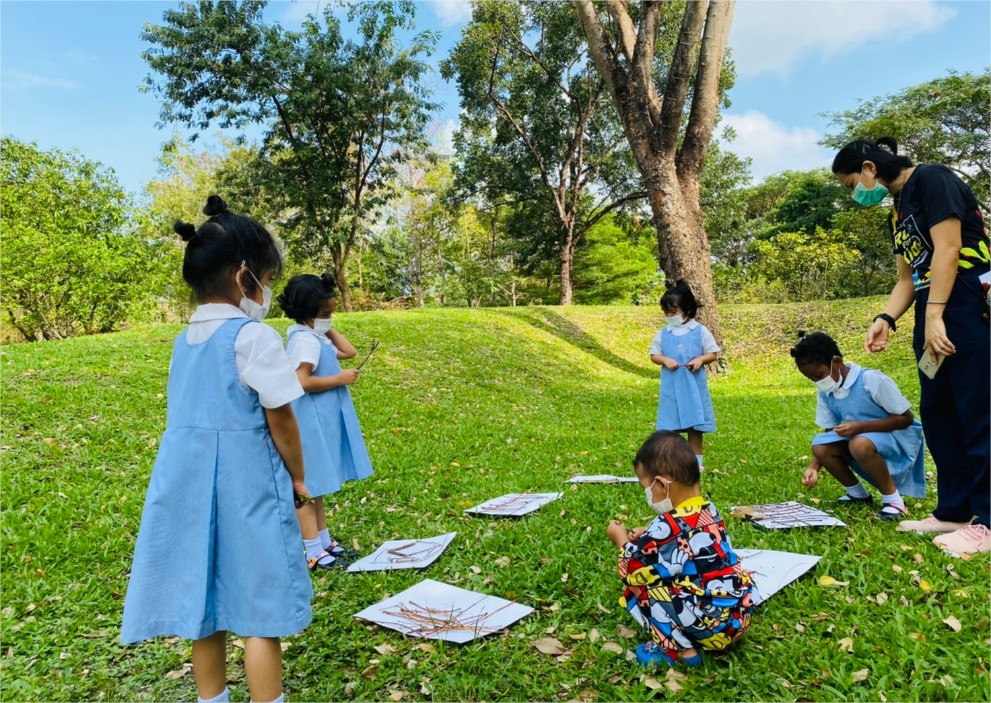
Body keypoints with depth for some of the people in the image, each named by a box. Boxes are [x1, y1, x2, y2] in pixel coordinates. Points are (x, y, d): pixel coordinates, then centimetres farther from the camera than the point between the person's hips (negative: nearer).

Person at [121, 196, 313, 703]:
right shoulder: (252, 335, -13)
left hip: (187, 481, 7)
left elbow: (193, 414, 12)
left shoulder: (185, 339, 9)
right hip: (244, 484, -7)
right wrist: (297, 476, 2)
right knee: (259, 610, 4)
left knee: (207, 605, 18)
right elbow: (279, 417, -12)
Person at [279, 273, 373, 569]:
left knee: (317, 485, 17)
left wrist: (328, 328, 10)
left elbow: (349, 351, 17)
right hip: (311, 423, -10)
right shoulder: (305, 339, -19)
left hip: (323, 422, 11)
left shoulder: (316, 336, 12)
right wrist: (340, 379, -19)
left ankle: (325, 541, 28)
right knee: (308, 486, -2)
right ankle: (313, 552, 6)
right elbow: (303, 382, -29)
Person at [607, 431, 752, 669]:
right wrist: (647, 536, 6)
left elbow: (633, 570, -15)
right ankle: (685, 641, 12)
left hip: (713, 627, -9)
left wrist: (621, 539, 2)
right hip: (738, 616, 9)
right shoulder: (707, 512, 4)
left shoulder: (670, 527, -22)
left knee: (639, 587, -7)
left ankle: (679, 650, -2)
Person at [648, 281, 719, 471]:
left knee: (695, 425, 6)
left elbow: (713, 353, 1)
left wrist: (700, 359, -18)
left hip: (694, 386, -1)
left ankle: (696, 461, 17)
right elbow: (653, 354, 7)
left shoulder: (700, 331, -2)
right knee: (669, 426, 5)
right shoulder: (663, 333, 4)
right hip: (671, 386, 2)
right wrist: (665, 360, -13)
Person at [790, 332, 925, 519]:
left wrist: (861, 426, -30)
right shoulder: (825, 392, -4)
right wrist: (814, 467, -14)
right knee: (820, 445, -18)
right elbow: (830, 432, 2)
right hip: (859, 436, 7)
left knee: (860, 445, -37)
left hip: (899, 438, -7)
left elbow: (906, 418, -19)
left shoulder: (872, 380, -24)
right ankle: (858, 495, 5)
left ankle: (893, 500, -14)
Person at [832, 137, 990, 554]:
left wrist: (934, 316, -20)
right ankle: (954, 510, 17)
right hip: (933, 313, 9)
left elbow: (948, 249, -16)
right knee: (938, 414, 9)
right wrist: (885, 320, 3)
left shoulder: (931, 180, -6)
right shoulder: (899, 210, 20)